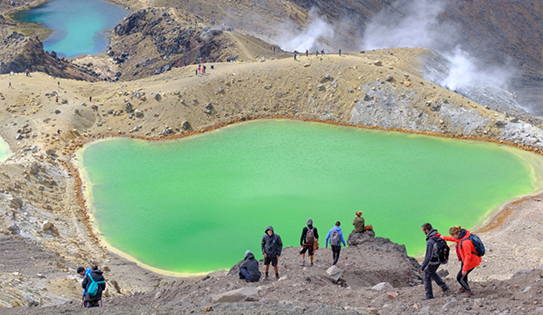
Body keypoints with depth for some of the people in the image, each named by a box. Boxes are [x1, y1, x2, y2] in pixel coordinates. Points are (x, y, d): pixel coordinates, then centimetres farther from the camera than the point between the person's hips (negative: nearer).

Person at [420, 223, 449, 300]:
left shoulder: (430, 242, -33)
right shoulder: (439, 235, -7)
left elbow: (428, 256, -31)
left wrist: (422, 267, -21)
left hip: (433, 262, -8)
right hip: (439, 258, 8)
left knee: (427, 276, 8)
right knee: (432, 273, 30)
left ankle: (429, 295, 18)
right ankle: (444, 286, 31)